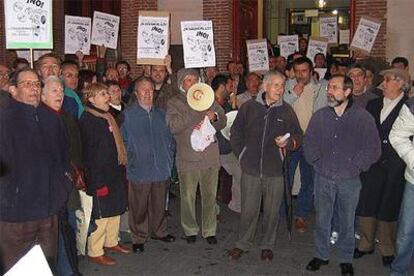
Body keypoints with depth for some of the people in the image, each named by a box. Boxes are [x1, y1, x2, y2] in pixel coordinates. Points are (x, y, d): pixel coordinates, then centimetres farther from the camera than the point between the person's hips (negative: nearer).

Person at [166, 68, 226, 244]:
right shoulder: (174, 103, 3)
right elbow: (173, 126, -14)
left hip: (210, 156, 3)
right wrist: (195, 111, -19)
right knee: (188, 197, 6)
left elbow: (223, 122, 12)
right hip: (187, 158, -2)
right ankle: (190, 230, 24)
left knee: (210, 196, 7)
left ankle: (209, 230, 21)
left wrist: (214, 117, -11)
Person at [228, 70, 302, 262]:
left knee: (272, 211, 10)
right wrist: (241, 155, 7)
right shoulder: (249, 107, 1)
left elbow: (298, 137, 7)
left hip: (275, 170, 0)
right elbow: (235, 133, 11)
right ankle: (243, 243, 26)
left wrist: (288, 142, -14)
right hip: (251, 169, 0)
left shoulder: (286, 111, 0)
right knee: (249, 209, 7)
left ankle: (267, 245, 29)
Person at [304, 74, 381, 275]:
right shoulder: (319, 116, 1)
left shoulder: (363, 117, -8)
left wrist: (355, 166, -8)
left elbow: (373, 149, -5)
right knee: (322, 220, 13)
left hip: (349, 180, -2)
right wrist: (317, 163, 1)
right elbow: (309, 143, 10)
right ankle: (321, 255, 31)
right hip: (323, 178, 2)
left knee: (347, 222, 12)